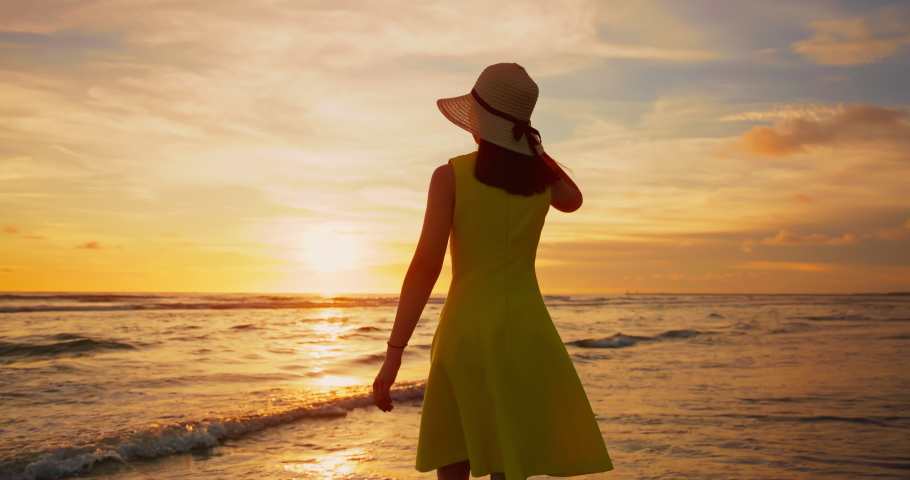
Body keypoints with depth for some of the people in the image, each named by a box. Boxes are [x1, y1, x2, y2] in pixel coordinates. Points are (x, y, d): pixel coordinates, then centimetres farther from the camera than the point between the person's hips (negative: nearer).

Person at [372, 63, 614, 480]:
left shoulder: (451, 175, -6)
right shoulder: (542, 175, 5)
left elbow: (426, 266, -12)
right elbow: (573, 200, 30)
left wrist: (394, 352, -10)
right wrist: (530, 145, 25)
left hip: (467, 331, -3)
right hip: (526, 331, 3)